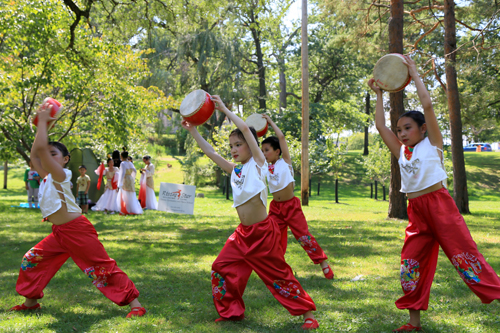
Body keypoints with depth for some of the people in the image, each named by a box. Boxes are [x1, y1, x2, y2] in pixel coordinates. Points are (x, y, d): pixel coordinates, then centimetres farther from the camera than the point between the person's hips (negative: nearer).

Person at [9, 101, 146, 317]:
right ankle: (30, 301, 30)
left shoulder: (61, 175, -13)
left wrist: (43, 121, -13)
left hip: (77, 230, -9)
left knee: (102, 268, -10)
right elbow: (34, 154, 16)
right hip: (59, 233, 9)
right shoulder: (47, 177, 12)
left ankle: (135, 305, -7)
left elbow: (41, 148, -23)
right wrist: (42, 126, 13)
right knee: (31, 261, 14)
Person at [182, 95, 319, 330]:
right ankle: (232, 312, 21)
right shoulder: (234, 170, 10)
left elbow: (245, 128, -16)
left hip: (263, 232, -7)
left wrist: (223, 109, -10)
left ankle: (308, 314, 10)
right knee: (221, 269, 5)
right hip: (243, 233, 7)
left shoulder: (258, 163, -7)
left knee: (279, 275, -1)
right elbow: (210, 152, 13)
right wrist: (193, 131, 9)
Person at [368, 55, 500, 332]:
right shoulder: (401, 152, 15)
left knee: (465, 257, -11)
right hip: (416, 212, 6)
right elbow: (380, 126, 15)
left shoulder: (431, 143, 1)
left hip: (439, 205, -6)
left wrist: (414, 73, 0)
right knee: (410, 264, 4)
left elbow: (427, 104, -8)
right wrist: (378, 94, 20)